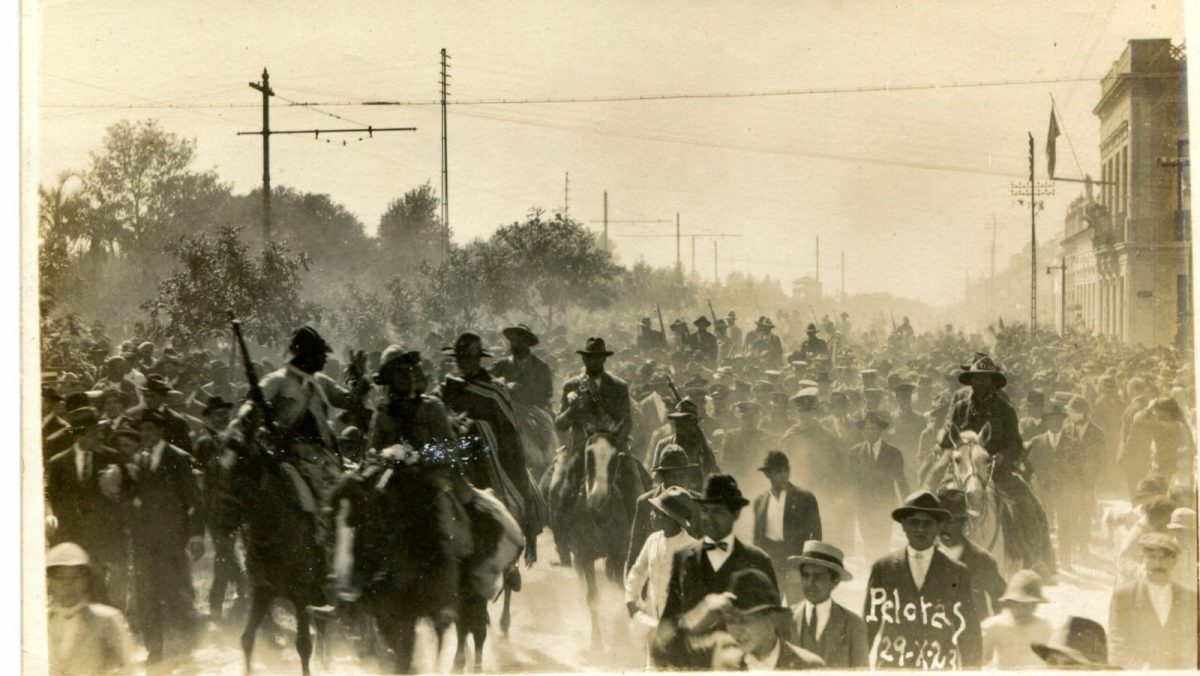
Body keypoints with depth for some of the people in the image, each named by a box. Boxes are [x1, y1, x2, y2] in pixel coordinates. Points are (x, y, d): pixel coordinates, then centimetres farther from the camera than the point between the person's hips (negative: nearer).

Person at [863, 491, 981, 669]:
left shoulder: (957, 574, 6)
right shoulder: (882, 569, 8)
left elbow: (968, 632, 6)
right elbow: (870, 622, 9)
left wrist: (971, 670, 2)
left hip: (941, 668, 0)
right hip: (890, 667, 0)